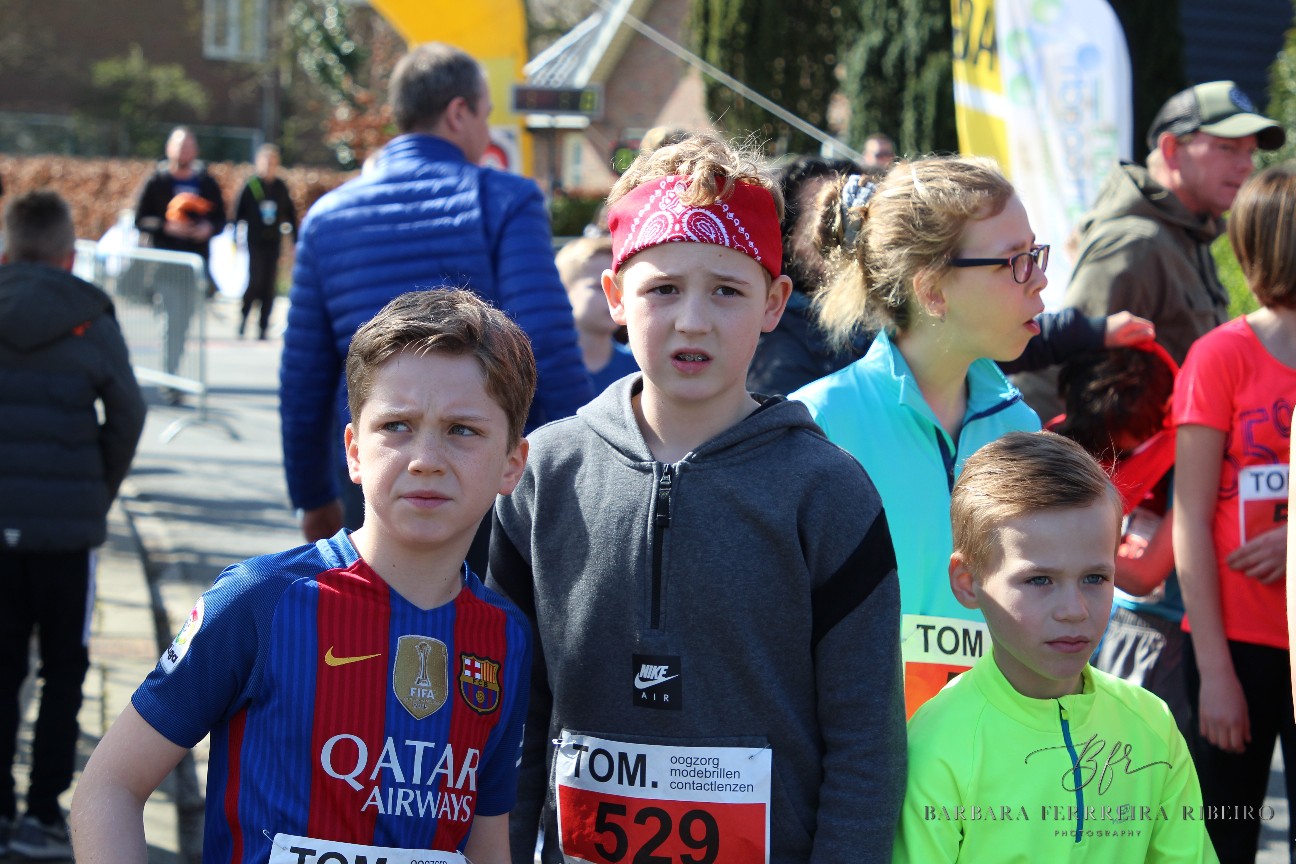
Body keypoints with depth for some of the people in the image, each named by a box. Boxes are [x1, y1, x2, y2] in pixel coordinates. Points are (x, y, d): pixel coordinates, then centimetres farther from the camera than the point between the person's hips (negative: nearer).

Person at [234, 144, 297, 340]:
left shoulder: (281, 188, 5)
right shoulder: (250, 186, -3)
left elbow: (290, 214, 12)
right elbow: (238, 214, -1)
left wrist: (295, 239, 9)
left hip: (273, 243, 3)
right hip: (255, 243, -3)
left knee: (270, 286, 2)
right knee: (256, 281, -12)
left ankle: (263, 327, 9)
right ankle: (244, 315, 11)